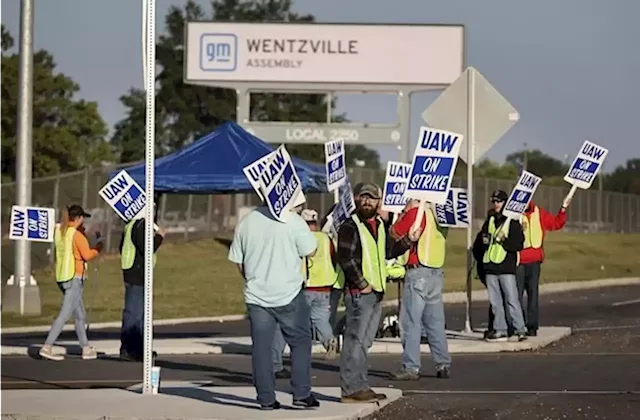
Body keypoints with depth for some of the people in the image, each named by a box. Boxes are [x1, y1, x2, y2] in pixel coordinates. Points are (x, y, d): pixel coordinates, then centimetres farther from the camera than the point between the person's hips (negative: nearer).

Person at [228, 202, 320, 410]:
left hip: (256, 295, 3)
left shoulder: (246, 222, 4)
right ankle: (301, 394, 5)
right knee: (300, 342, 9)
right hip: (289, 294, -3)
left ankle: (266, 398, 5)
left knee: (261, 347, 6)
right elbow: (311, 251, -6)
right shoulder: (292, 221, -10)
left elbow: (238, 261, 10)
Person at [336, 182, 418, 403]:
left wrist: (408, 240, 13)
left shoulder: (380, 225, 16)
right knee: (355, 340, -9)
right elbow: (345, 259, -17)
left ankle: (359, 385, 20)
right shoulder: (350, 227, -10)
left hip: (376, 292, 9)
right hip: (359, 293, -9)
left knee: (364, 341, 13)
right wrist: (362, 284, -16)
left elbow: (388, 251, 26)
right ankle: (351, 389, -8)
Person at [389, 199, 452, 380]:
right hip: (437, 272, 7)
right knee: (435, 322, 12)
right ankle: (443, 365, 14)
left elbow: (394, 232, -4)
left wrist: (406, 210, 5)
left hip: (418, 272, -7)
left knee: (411, 322, -4)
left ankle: (411, 367, -7)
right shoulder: (439, 214, 9)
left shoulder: (415, 212, -10)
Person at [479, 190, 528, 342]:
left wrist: (502, 240, -20)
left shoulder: (513, 222, -3)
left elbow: (518, 244, -10)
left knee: (511, 300, -8)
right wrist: (484, 240, 3)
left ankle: (519, 330, -4)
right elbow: (482, 236, 25)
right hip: (490, 267, 6)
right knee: (495, 301, 7)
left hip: (506, 267, -6)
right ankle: (500, 330, 11)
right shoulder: (490, 220, 16)